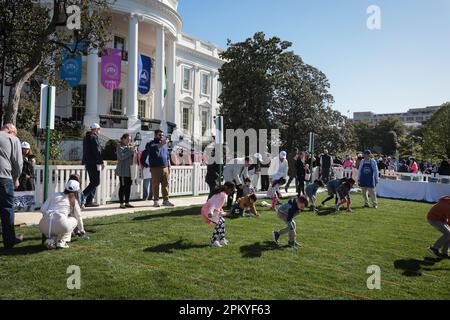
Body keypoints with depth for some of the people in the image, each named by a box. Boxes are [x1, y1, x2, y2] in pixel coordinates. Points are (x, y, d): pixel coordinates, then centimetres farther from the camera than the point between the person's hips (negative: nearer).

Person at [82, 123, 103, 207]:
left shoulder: (86, 138, 17)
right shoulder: (94, 137, -13)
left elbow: (85, 151, 22)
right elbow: (97, 151, -18)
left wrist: (84, 162, 27)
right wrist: (101, 162, -15)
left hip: (88, 163, 10)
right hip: (94, 163, -10)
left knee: (93, 181, 14)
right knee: (96, 182, -6)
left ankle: (89, 201, 15)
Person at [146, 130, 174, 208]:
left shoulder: (165, 144, 18)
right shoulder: (151, 143, 0)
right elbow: (153, 148, -26)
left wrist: (169, 166, 17)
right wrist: (162, 143, -39)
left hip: (165, 167, 5)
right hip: (155, 168, -5)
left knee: (165, 184, 5)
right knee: (155, 185, -1)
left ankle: (166, 200, 12)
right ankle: (156, 201, 6)